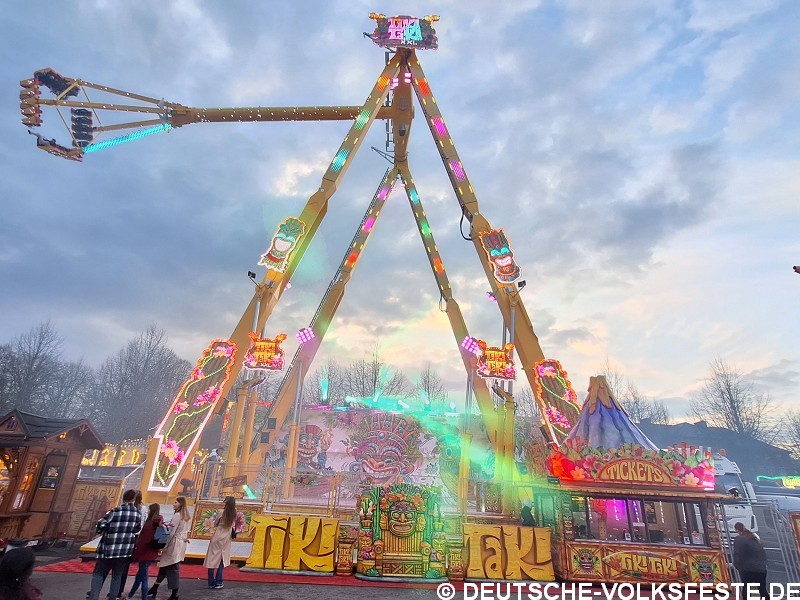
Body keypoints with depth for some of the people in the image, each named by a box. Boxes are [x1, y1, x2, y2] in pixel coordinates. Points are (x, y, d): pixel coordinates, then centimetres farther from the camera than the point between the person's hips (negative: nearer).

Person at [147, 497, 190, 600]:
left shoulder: (177, 515, -14)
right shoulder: (188, 516, 12)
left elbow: (171, 532, -16)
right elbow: (186, 531, 11)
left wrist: (164, 546, -13)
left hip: (175, 543, -8)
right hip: (182, 543, 8)